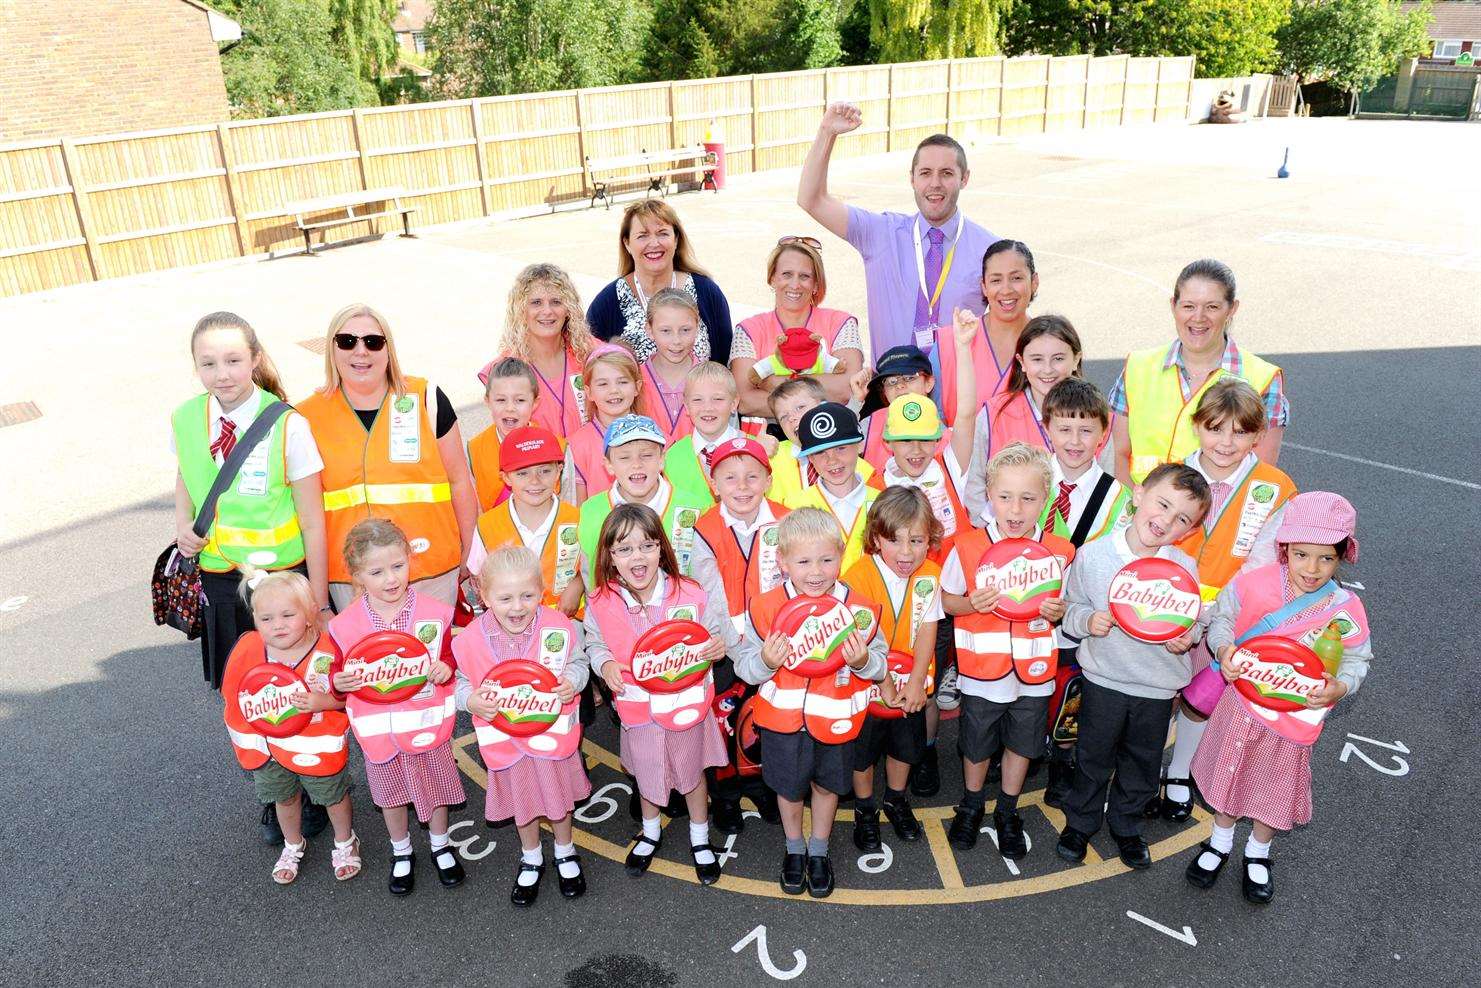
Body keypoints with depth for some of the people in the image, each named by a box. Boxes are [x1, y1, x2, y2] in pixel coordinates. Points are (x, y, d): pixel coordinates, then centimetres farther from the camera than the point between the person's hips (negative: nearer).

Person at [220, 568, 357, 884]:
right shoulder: (248, 648, -20)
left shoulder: (328, 651, -28)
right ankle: (293, 845, 54)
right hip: (268, 746, 3)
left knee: (334, 796, 21)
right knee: (284, 799, 26)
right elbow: (235, 695, -3)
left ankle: (344, 842, 49)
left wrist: (322, 702, -33)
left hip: (318, 747, -3)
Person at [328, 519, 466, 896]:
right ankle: (401, 853, 46)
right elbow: (338, 675, -1)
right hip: (379, 729, 1)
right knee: (390, 794, 21)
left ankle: (440, 846, 45)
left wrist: (445, 668, -22)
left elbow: (451, 656, -1)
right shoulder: (345, 625, -13)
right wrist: (339, 682, -23)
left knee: (436, 788, 19)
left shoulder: (434, 612, -14)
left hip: (428, 722, 0)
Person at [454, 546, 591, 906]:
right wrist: (470, 700, -22)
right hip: (505, 739, 1)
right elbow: (464, 682, -1)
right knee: (521, 800, 21)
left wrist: (571, 682, -23)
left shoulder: (559, 627, -20)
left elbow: (578, 663, -3)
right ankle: (531, 859, 49)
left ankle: (565, 853, 49)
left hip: (554, 734, 0)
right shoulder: (470, 640, -18)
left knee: (559, 795, 21)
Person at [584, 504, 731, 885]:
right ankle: (650, 831, 54)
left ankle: (700, 837, 47)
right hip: (638, 709, 1)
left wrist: (720, 646, -28)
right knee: (646, 774, 24)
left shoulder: (690, 595, -21)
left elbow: (718, 631, -6)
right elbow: (595, 644, 1)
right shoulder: (601, 604, -16)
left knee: (692, 772, 21)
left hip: (687, 706, -1)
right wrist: (604, 664, -19)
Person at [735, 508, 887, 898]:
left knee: (827, 784, 22)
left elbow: (880, 664, -3)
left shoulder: (859, 609, -16)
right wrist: (765, 661, -30)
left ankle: (819, 851, 47)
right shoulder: (765, 608, -18)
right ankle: (794, 849, 47)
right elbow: (744, 665, -9)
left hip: (836, 719, 1)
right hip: (783, 718, 0)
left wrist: (863, 661, -25)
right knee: (789, 788, 19)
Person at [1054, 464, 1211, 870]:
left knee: (1142, 763, 20)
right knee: (1093, 758, 16)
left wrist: (1188, 638, -18)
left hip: (1158, 686, 2)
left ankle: (1126, 824, 44)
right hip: (1104, 680, -2)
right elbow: (1071, 607, -2)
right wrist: (1087, 620, -22)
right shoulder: (1093, 555, -14)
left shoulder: (1185, 567, -10)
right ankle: (1080, 820, 40)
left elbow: (1198, 621, 3)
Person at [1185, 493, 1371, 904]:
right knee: (1230, 776, 21)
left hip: (1295, 719, 0)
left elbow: (1356, 661, -2)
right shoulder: (1253, 583, -19)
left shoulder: (1346, 611, -17)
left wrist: (1340, 686, -23)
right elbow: (1221, 618, -3)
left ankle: (1258, 854, 49)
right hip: (1241, 704, 0)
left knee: (1275, 789, 21)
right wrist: (1224, 650, -23)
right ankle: (1219, 841, 48)